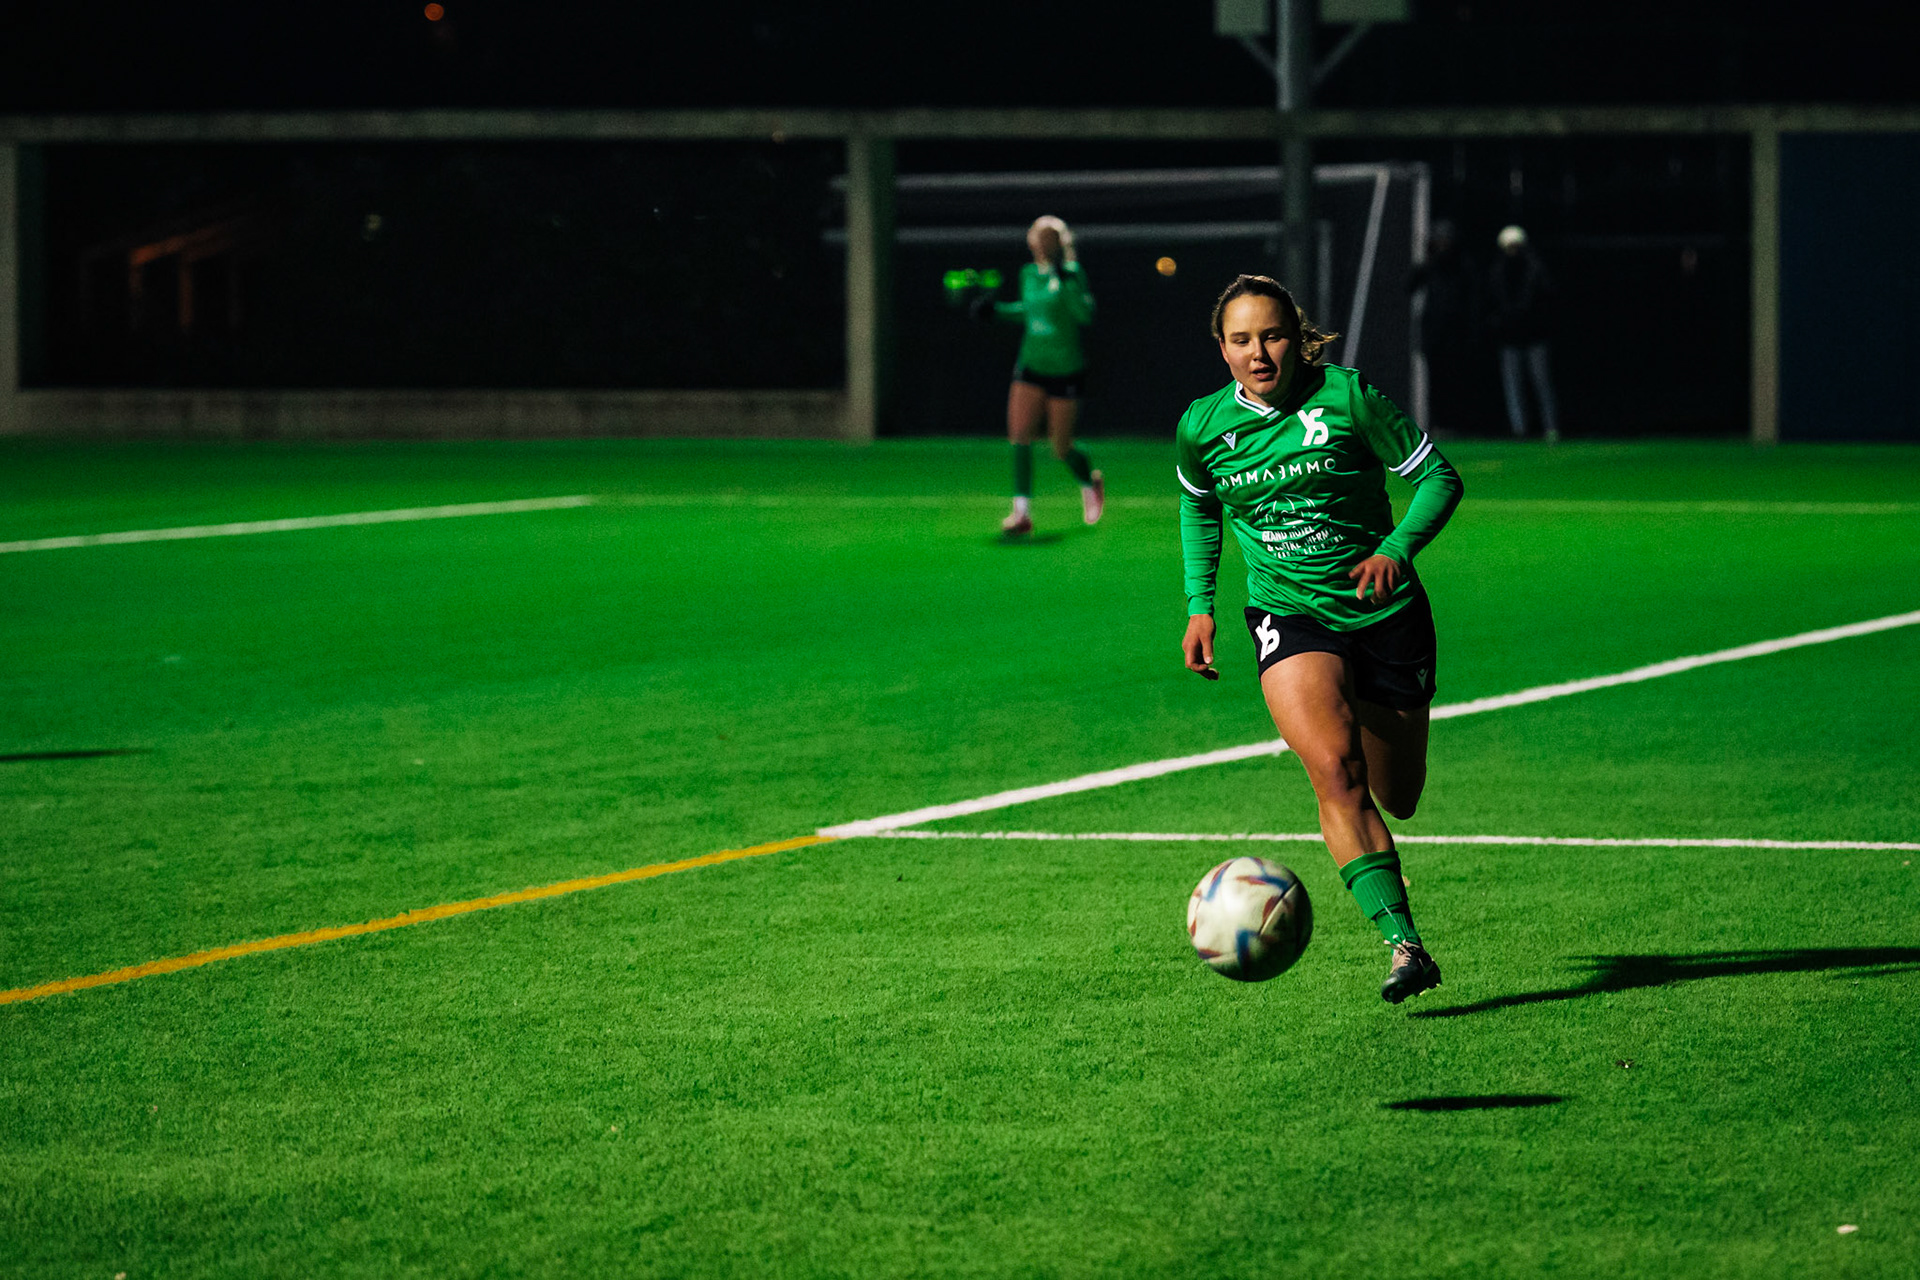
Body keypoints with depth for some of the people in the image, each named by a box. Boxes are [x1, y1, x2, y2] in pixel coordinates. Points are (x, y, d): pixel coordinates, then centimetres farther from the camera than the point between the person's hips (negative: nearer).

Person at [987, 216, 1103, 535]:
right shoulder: (1029, 274, 6)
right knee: (1019, 436, -13)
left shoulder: (1071, 272, -11)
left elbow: (1085, 314, -24)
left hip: (1066, 371, -4)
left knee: (1062, 450, 4)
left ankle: (1089, 482, 37)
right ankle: (1022, 512, -11)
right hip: (1031, 366, 4)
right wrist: (997, 309, 11)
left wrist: (1067, 280, -34)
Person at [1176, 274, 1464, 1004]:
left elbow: (1437, 477, -4)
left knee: (1397, 801, 10)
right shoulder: (1203, 427, -3)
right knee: (1335, 770, -26)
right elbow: (1198, 505, 19)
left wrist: (1397, 548, -20)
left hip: (1382, 610, 0)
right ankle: (1403, 943, -31)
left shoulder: (1346, 398, -11)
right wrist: (1199, 603, 11)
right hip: (1288, 615, 0)